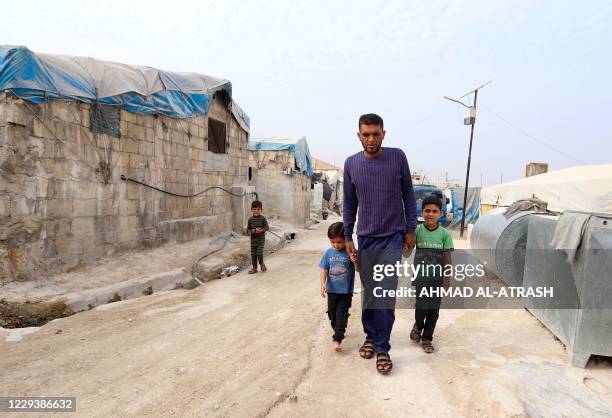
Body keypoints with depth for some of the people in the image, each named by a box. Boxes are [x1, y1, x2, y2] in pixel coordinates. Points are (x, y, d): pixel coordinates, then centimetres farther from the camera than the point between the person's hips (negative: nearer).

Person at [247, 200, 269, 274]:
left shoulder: (263, 218, -4)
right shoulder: (250, 219, 2)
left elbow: (267, 227, -6)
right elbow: (248, 229, 4)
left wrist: (261, 230, -23)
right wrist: (253, 231, -16)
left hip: (261, 238, -3)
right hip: (253, 239, 3)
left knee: (259, 252, -12)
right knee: (253, 254, 7)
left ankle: (262, 264, 17)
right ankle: (254, 268, 20)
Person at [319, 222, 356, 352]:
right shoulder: (329, 252, -3)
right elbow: (324, 269, 0)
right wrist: (323, 284, -13)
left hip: (346, 291, -4)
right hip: (331, 290, 4)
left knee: (341, 315, -3)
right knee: (332, 314, 19)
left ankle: (337, 339, 1)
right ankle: (338, 331, 41)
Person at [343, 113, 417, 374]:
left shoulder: (398, 157, -5)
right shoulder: (351, 164, 0)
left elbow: (408, 195, 3)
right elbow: (349, 204, 7)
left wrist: (410, 229, 2)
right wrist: (347, 237, 5)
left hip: (393, 237, -2)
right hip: (365, 238, 2)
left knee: (386, 293, -4)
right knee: (369, 292, 12)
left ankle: (382, 348, 8)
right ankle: (370, 337, 30)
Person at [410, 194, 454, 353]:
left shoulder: (444, 234, -4)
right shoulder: (417, 231, -5)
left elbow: (447, 258, -1)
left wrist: (447, 278, -3)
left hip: (437, 277, 1)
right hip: (421, 276, -1)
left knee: (434, 310, 6)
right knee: (422, 307, -6)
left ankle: (427, 338, 24)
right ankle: (418, 326, 27)